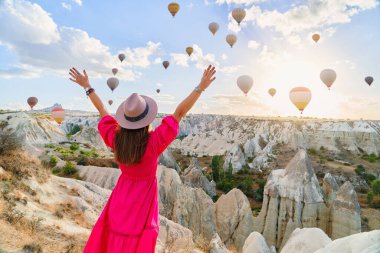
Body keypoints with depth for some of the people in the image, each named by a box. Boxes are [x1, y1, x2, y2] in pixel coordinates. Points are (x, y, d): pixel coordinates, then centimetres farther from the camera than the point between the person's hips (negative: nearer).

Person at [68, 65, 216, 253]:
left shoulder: (115, 138, -20)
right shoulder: (153, 142, -31)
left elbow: (102, 111, -6)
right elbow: (179, 113, -28)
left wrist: (86, 86, 9)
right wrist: (201, 87, -21)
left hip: (123, 192, 4)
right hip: (144, 196, -3)